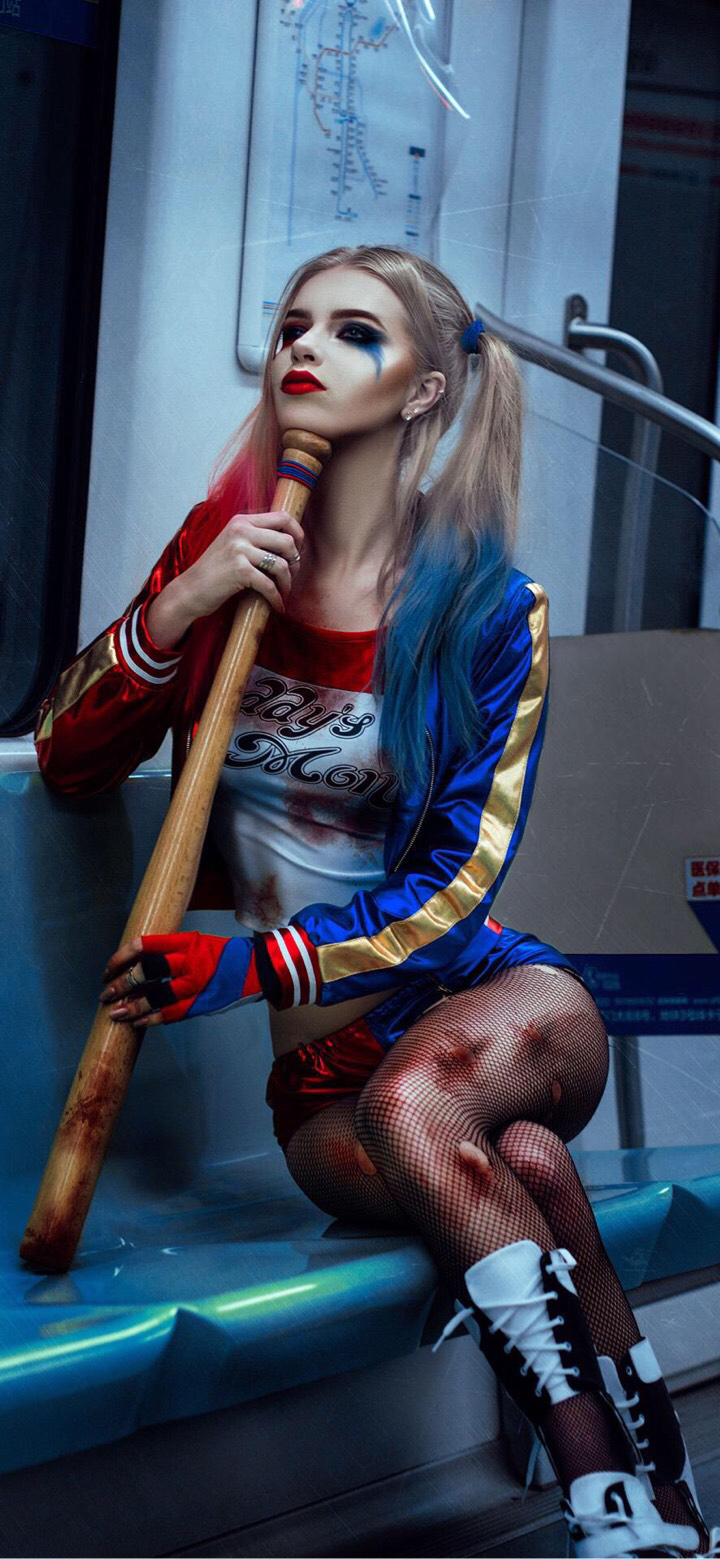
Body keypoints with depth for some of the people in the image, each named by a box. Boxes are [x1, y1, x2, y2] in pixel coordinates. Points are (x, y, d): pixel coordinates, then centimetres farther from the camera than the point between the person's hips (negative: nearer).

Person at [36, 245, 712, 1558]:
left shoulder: (488, 605, -4)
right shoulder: (220, 550, 5)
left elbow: (456, 880, -9)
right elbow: (64, 766, 5)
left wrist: (248, 966, -23)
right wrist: (175, 612, -12)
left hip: (484, 994, -1)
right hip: (325, 1064, 1)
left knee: (416, 1101, -37)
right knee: (520, 1162, -33)